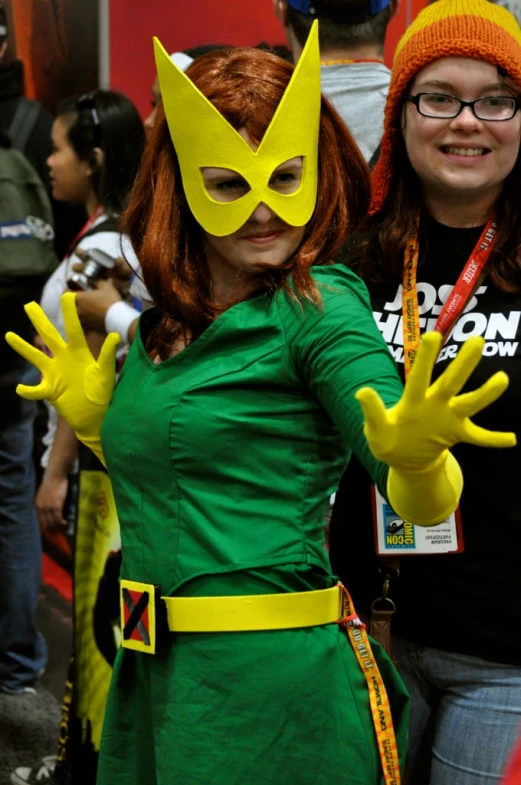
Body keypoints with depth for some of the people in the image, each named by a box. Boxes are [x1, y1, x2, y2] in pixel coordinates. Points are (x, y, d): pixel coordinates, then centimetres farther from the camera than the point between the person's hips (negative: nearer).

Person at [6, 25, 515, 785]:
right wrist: (92, 421, 9)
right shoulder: (163, 323, 8)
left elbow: (423, 502, -20)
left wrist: (417, 456, -40)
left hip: (274, 675, -7)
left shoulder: (320, 307, -12)